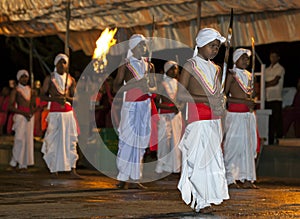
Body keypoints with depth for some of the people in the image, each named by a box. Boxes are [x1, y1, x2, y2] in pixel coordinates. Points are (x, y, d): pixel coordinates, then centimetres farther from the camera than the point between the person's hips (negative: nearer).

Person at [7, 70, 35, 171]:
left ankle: (23, 164, 5)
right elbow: (10, 107, -10)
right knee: (20, 139, -16)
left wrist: (32, 111, 2)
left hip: (29, 116, 6)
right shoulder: (16, 90, -3)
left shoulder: (29, 89, 15)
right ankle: (14, 161, -6)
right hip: (20, 116, -6)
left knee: (28, 139, 2)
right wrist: (23, 113, -16)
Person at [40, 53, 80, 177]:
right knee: (54, 140, -5)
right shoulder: (50, 78, 5)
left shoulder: (71, 80, 12)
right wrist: (55, 98, -14)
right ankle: (54, 168, 3)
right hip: (54, 113, -2)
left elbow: (75, 98, 13)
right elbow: (42, 96, 3)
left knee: (71, 140, -4)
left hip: (68, 112, 2)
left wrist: (67, 98, -9)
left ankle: (72, 169, -6)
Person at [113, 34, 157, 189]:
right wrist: (136, 84, -19)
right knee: (127, 141, -8)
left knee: (140, 142, 4)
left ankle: (134, 178, 8)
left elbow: (154, 86, 18)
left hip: (145, 106, 5)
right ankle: (123, 178, -2)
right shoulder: (126, 65, -3)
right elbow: (116, 88, -9)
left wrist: (149, 89, -5)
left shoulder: (148, 65, 11)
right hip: (131, 106, -5)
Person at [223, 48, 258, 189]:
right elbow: (224, 97, -10)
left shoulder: (249, 75, 16)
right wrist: (244, 101, -15)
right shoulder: (231, 74, -4)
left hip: (249, 114, 7)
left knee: (249, 146, 6)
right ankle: (230, 179, -1)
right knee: (233, 145, -6)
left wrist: (251, 103, 8)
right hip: (235, 113, -7)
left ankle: (247, 179, 9)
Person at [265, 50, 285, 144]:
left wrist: (265, 84, -2)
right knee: (269, 121, 7)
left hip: (276, 98, -6)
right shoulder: (267, 70, 20)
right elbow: (264, 83, 16)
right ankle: (270, 141, 11)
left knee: (277, 120, -8)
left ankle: (279, 139, -5)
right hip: (267, 98, 6)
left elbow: (275, 82, -9)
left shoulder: (280, 69, 1)